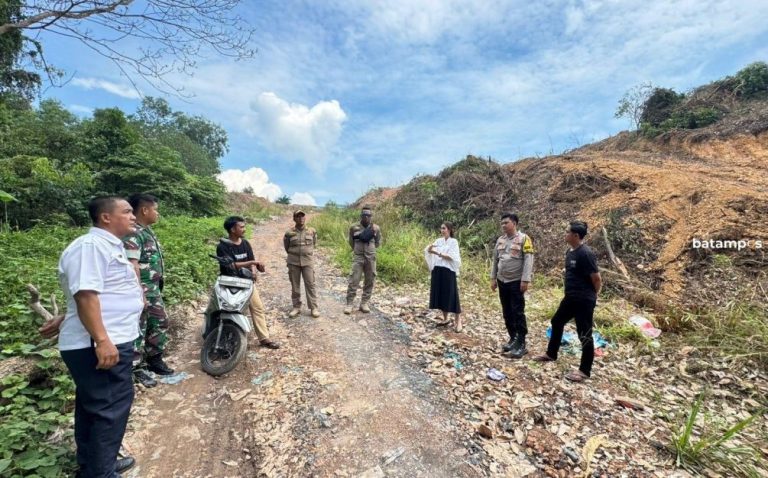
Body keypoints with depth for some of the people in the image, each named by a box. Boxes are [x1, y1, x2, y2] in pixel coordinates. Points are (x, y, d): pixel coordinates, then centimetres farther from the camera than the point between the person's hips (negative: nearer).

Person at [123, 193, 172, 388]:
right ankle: (136, 369, 14)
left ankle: (154, 359, 32)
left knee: (160, 323, 17)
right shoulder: (133, 234, -18)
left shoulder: (148, 231, 13)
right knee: (138, 329, 1)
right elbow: (132, 266, -24)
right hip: (141, 291, -10)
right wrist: (140, 294, -25)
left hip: (155, 289, 10)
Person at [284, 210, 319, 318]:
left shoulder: (312, 231, 1)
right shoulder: (289, 233, -1)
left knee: (310, 284, -1)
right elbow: (286, 247, 13)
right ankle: (296, 307, 19)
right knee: (295, 285, 7)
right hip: (293, 262, 0)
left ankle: (314, 307, 6)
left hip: (308, 261, 0)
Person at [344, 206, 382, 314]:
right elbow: (351, 241, 15)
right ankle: (349, 304, 2)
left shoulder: (375, 228, 2)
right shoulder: (354, 227, 0)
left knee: (369, 282, 6)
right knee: (353, 281, -5)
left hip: (371, 258, 2)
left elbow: (378, 242, 16)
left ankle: (364, 303, 17)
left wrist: (370, 249, 10)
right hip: (358, 257, -2)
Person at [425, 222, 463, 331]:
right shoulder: (439, 241, 10)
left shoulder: (453, 242, -5)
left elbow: (452, 257, -14)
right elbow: (427, 251, 3)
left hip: (448, 271, -6)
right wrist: (430, 247, -18)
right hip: (437, 270, 6)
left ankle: (458, 321, 7)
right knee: (440, 294, 11)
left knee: (451, 295, -3)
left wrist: (438, 253, -19)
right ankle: (445, 319, 25)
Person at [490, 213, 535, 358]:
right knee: (507, 312, 12)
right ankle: (513, 339, 25)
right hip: (502, 281, 6)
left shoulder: (523, 238, -8)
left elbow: (528, 260, -13)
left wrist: (525, 280, -19)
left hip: (516, 282, -6)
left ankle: (521, 344, 5)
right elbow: (495, 260, 14)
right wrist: (493, 278, 11)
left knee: (518, 313, -3)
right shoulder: (500, 240, 10)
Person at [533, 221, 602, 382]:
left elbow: (597, 278, -16)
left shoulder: (585, 253, -21)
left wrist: (592, 296, -1)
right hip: (570, 297, 10)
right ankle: (551, 354, 38)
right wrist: (572, 291, 13)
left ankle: (585, 371, 15)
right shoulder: (570, 251, 8)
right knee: (557, 322, 20)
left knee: (584, 334, 1)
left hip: (584, 300, -10)